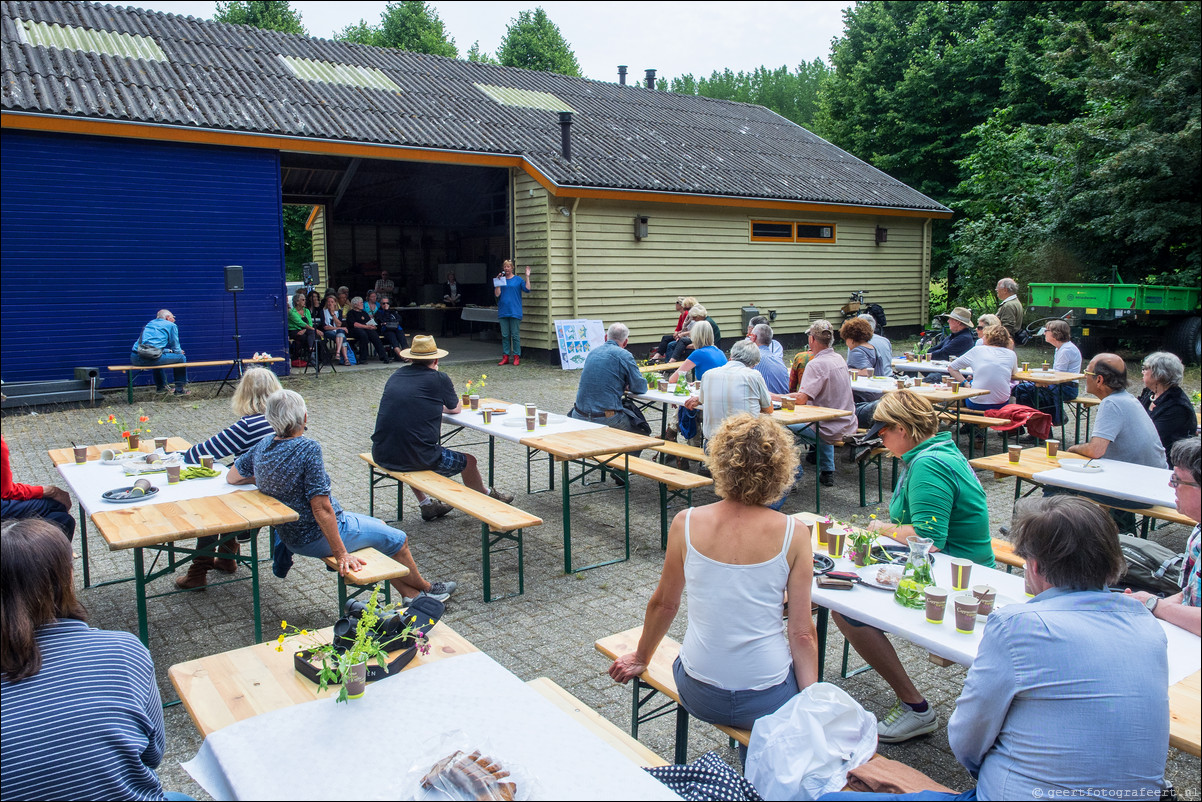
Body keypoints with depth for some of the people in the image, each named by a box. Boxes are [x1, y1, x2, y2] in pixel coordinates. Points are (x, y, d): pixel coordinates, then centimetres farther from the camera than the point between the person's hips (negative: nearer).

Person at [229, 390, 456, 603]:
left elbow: (231, 477, 11)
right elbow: (321, 508, -28)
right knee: (397, 539, 11)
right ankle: (425, 588, 35)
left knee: (379, 526, 24)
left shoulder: (263, 446, -4)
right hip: (316, 539, -9)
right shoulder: (308, 449, -27)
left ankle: (411, 594, 28)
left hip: (291, 536, 9)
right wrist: (341, 554, -23)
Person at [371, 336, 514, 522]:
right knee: (468, 461, 17)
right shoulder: (439, 378, -2)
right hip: (417, 457, -5)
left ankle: (426, 504, 41)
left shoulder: (396, 375, 11)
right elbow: (456, 409, 15)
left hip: (381, 456, 6)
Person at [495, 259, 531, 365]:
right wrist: (498, 281, -6)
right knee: (505, 335, 5)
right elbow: (497, 294, 1)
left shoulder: (518, 280, 5)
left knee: (515, 335, -2)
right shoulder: (501, 279, 10)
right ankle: (505, 357, 10)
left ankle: (516, 357, 3)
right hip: (503, 312, 3)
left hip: (515, 312, -3)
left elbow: (527, 289, -6)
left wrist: (527, 277, -9)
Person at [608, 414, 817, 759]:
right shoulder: (793, 533, -14)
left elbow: (663, 604, 2)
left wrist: (640, 659, 20)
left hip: (698, 694, 2)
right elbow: (802, 632, -10)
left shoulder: (686, 524, -11)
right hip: (766, 702, -2)